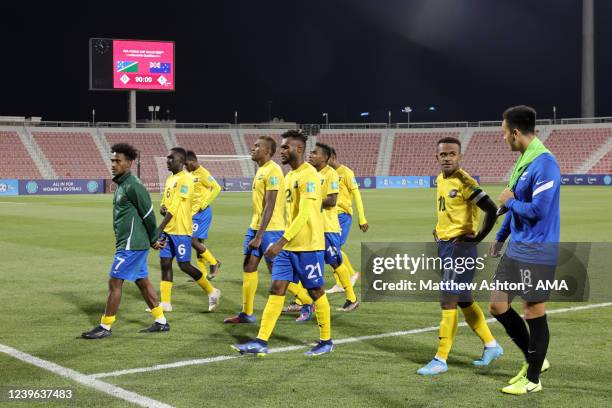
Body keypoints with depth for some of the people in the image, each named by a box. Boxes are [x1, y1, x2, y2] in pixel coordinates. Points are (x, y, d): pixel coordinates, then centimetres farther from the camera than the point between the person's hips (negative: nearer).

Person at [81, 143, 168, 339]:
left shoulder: (133, 186, -17)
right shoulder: (121, 185, 13)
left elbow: (148, 214, -14)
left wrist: (153, 240, -4)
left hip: (131, 245, -10)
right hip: (128, 243, 10)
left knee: (114, 282, -4)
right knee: (142, 282, 13)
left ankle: (105, 326, 5)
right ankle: (161, 322, 20)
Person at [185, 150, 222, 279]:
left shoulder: (203, 174, -13)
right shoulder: (192, 174, 13)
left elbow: (216, 188, -18)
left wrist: (203, 205, -17)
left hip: (202, 212, -9)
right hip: (194, 212, 9)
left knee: (193, 240, -12)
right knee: (198, 242, 9)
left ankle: (213, 262, 2)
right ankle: (202, 273, 13)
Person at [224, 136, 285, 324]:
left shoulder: (272, 170, -16)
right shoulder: (261, 170, 13)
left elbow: (270, 206, -20)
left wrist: (258, 236, -22)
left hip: (270, 230, -9)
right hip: (255, 227, 9)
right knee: (248, 266, 8)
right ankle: (247, 313, 15)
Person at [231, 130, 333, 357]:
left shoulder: (309, 175, -15)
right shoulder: (289, 176, 14)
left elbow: (304, 215, -22)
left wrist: (281, 242, -25)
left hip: (308, 246, -9)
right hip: (288, 246, 9)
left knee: (315, 291, 3)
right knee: (276, 289, 3)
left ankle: (326, 342, 18)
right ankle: (261, 342, 3)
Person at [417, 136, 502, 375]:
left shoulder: (464, 182, -16)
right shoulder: (441, 179, 10)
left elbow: (491, 210, -22)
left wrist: (478, 238, -17)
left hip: (460, 247, -9)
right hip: (445, 246, 9)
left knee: (448, 301, -7)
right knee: (464, 300, 16)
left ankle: (441, 359, 0)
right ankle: (491, 346, 29)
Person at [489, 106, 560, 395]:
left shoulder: (544, 163, -19)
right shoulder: (523, 160, 11)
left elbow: (537, 210, -25)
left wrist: (509, 201, -9)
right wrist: (500, 237, 25)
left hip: (536, 252, -9)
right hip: (515, 249, 9)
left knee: (534, 314, 2)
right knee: (498, 306, 11)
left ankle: (533, 378, 16)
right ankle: (534, 358, 27)